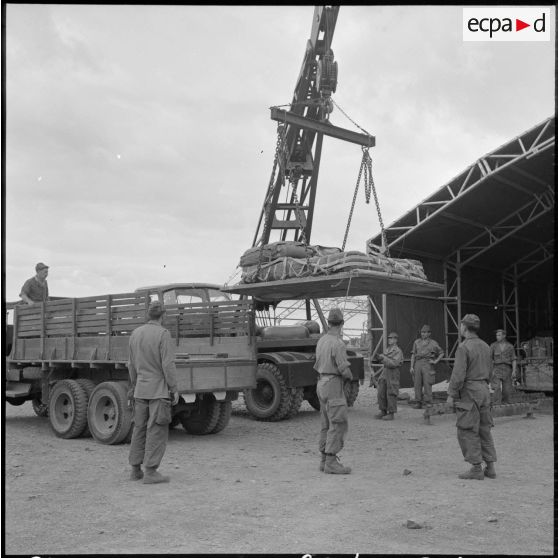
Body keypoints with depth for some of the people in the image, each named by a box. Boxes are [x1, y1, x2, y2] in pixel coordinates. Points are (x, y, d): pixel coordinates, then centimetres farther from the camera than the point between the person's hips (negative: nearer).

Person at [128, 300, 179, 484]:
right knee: (157, 431, -3)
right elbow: (168, 364, -17)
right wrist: (174, 389, -11)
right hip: (159, 390, -6)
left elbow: (132, 364, 12)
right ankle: (150, 472, -5)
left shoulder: (136, 333, 6)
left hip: (141, 389, 7)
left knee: (140, 429, 13)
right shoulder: (163, 334, -14)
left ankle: (135, 469, 18)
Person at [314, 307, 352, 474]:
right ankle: (331, 462, -10)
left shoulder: (321, 340, 9)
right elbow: (345, 370, -21)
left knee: (327, 424, 12)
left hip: (322, 383, 9)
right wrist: (349, 376, 3)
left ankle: (325, 460, 16)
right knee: (338, 424, -8)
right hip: (334, 386, -9)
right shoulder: (338, 343, -18)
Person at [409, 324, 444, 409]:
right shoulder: (417, 342, 13)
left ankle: (428, 403, -3)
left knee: (427, 384, -8)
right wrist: (411, 367, 3)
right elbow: (413, 355, 11)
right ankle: (418, 403, 3)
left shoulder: (433, 343, 7)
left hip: (427, 364, -2)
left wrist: (436, 361, 3)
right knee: (417, 384, -1)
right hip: (418, 364, 2)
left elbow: (441, 353, 16)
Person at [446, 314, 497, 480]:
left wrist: (451, 395, -12)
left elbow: (458, 374, -18)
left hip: (469, 392, -8)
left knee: (467, 431, -1)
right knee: (484, 430, 13)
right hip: (484, 390, 8)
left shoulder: (463, 348, -14)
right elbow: (489, 370, 16)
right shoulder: (485, 346, 10)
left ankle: (476, 469, -1)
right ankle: (490, 467, 14)